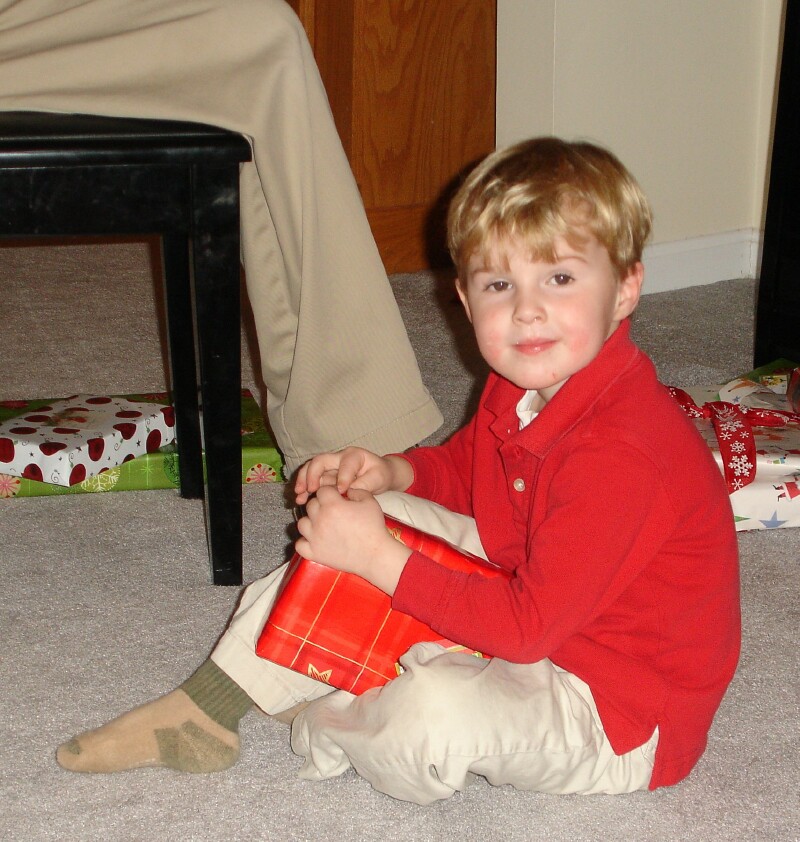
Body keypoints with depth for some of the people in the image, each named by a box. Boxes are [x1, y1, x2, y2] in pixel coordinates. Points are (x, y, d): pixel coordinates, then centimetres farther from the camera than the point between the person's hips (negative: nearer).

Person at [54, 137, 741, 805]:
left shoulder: (620, 455, -32)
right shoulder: (524, 385, -1)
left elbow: (527, 625, -30)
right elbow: (466, 465, 21)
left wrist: (381, 561, -27)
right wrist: (391, 473, 0)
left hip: (620, 716, -9)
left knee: (437, 712, -37)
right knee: (386, 519, 6)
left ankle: (322, 727, 1)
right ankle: (204, 709, 12)